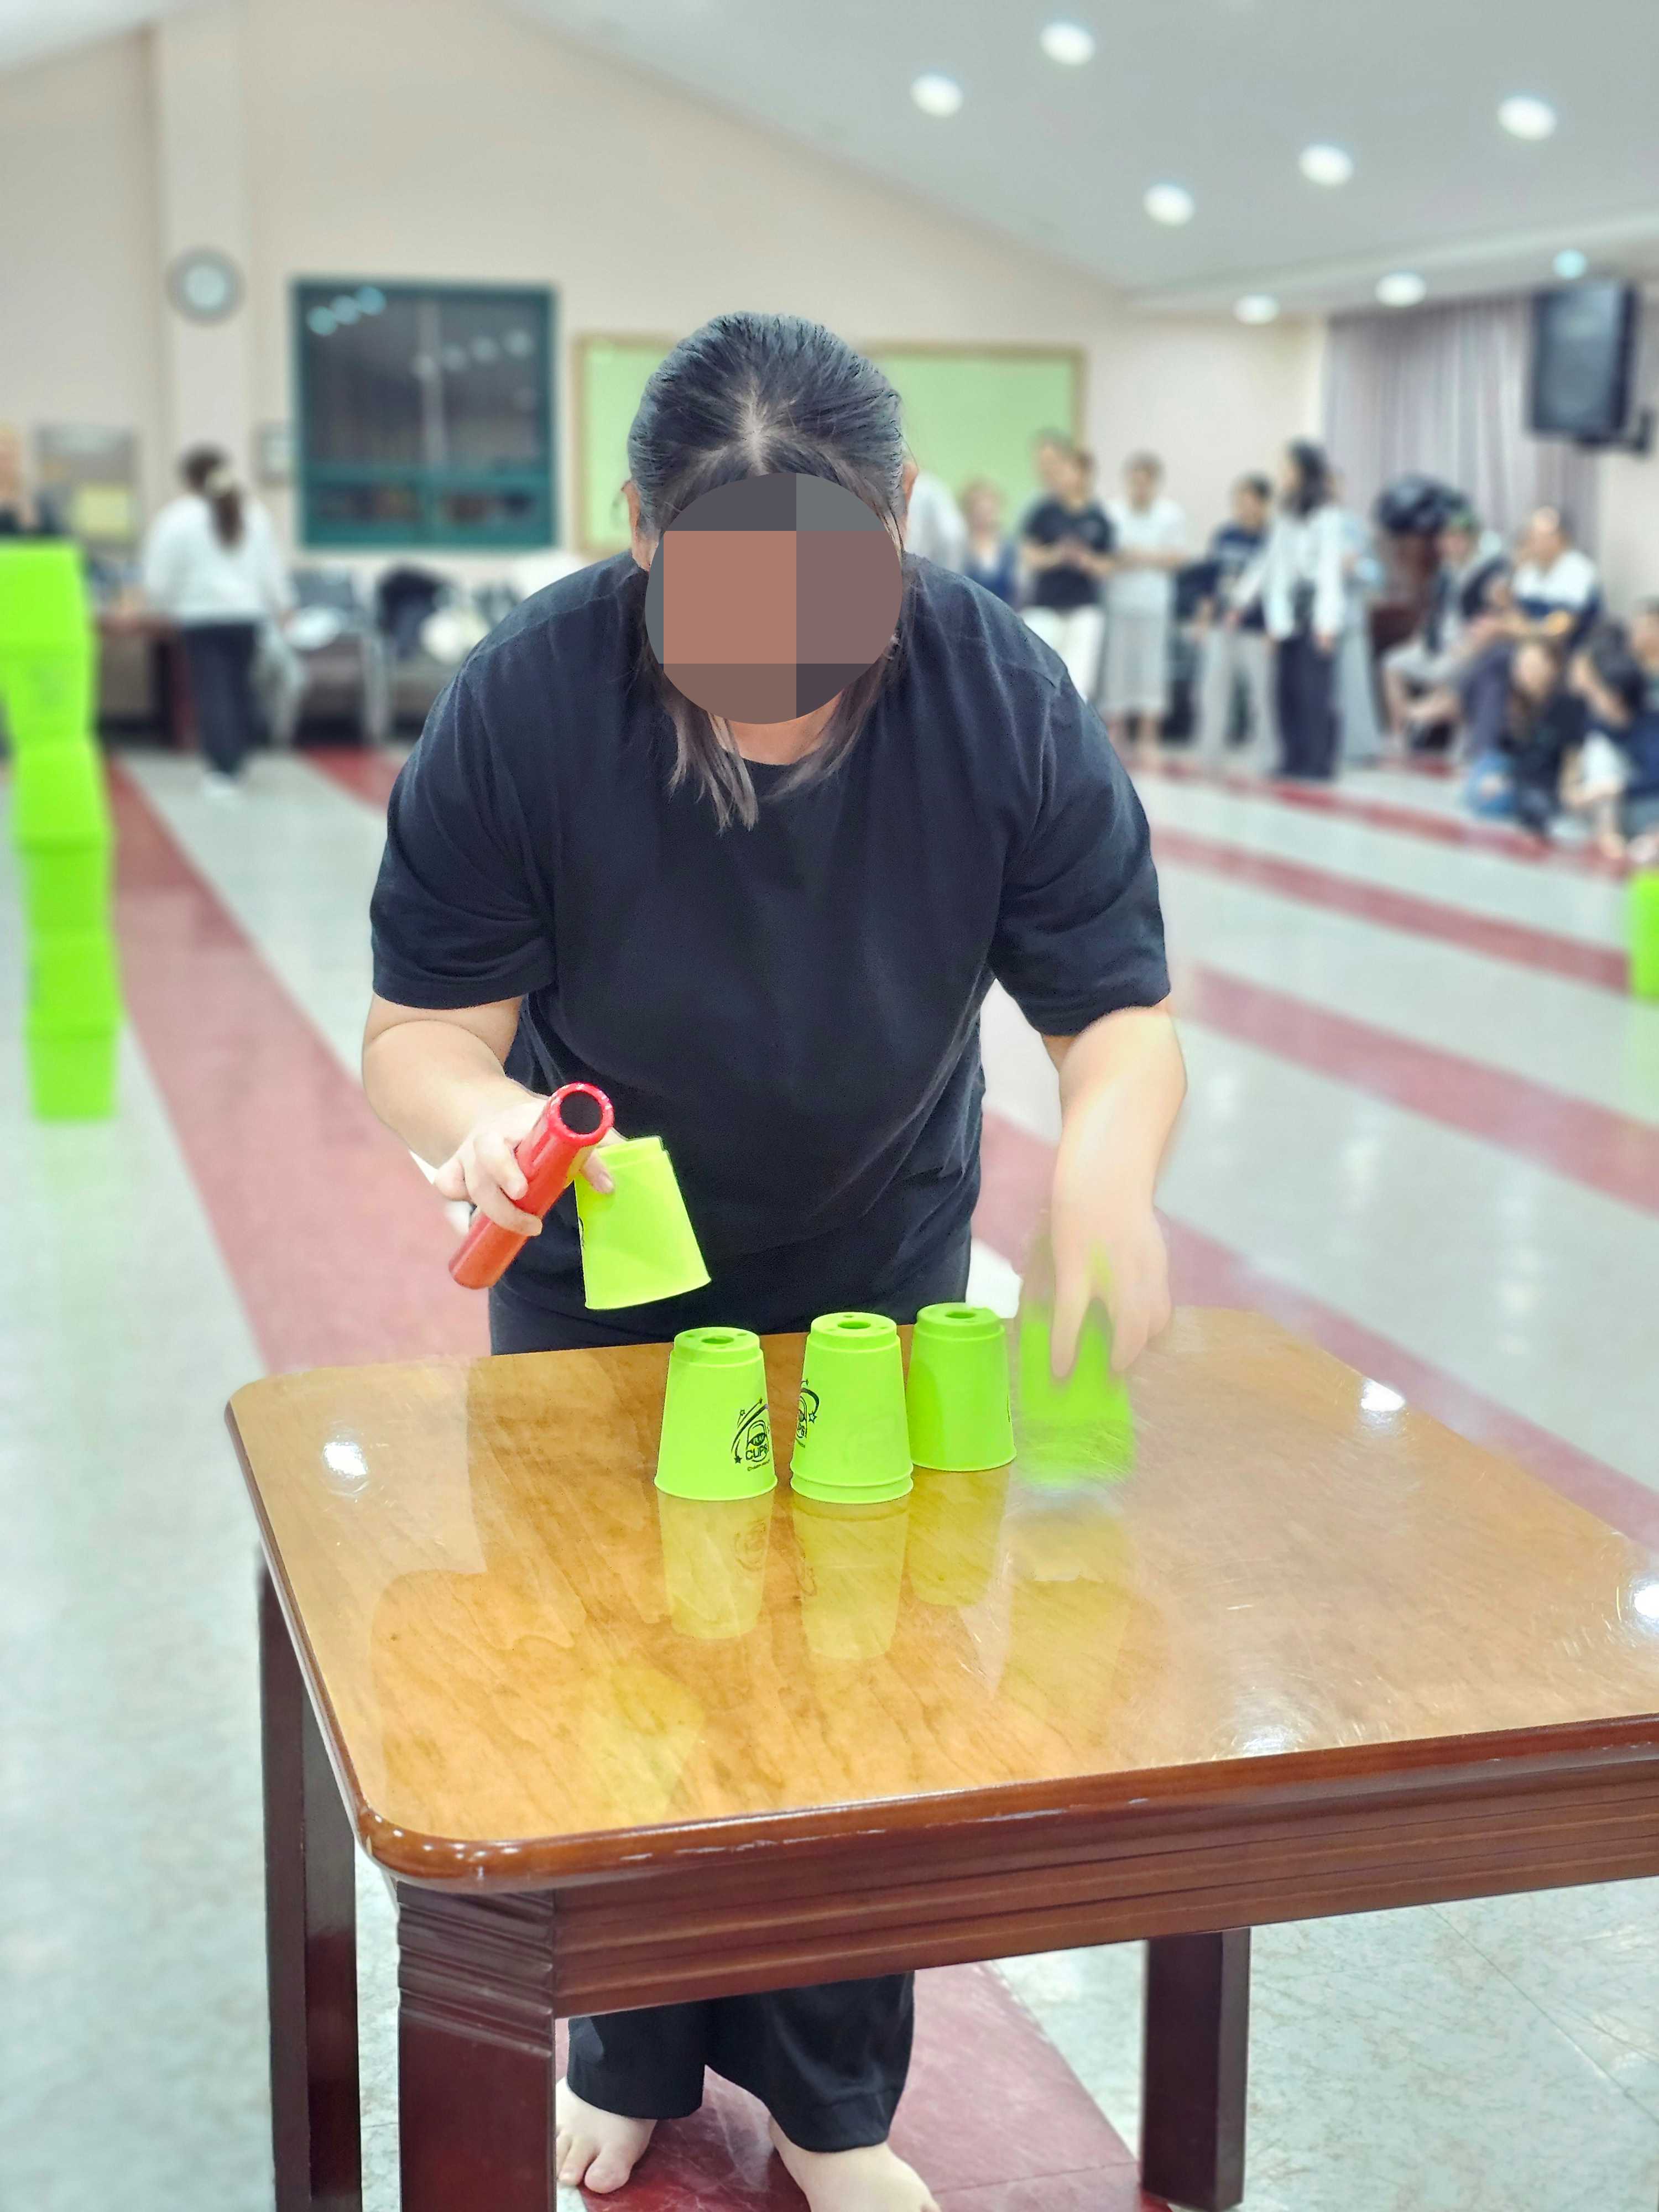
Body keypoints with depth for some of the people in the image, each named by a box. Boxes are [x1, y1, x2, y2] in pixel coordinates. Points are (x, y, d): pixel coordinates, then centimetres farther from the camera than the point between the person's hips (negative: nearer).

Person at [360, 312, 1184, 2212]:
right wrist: (477, 1115, -47)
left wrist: (1109, 1153, -44)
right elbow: (418, 1030, -22)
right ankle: (632, 2058, 38)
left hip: (879, 1262, 1)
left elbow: (1120, 1003, -20)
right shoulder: (526, 698, -27)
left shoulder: (1005, 698, -25)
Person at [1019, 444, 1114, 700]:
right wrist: (1056, 556, -21)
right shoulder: (1045, 511, -3)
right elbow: (1028, 556, -4)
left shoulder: (1097, 516, 3)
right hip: (1045, 609, -2)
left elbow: (1106, 567, 7)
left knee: (1078, 683, -2)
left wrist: (1088, 561, -14)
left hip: (1085, 610, 2)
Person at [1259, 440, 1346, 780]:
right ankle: (1295, 759, 8)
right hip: (1289, 613, 6)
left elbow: (1331, 570, -8)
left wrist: (1327, 623, -14)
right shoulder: (1284, 517, 15)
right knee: (1286, 687, 3)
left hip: (1316, 612, -6)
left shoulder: (1327, 516, -4)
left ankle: (1320, 762, -4)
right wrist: (1276, 618, 2)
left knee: (1316, 689, -8)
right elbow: (1276, 569, 11)